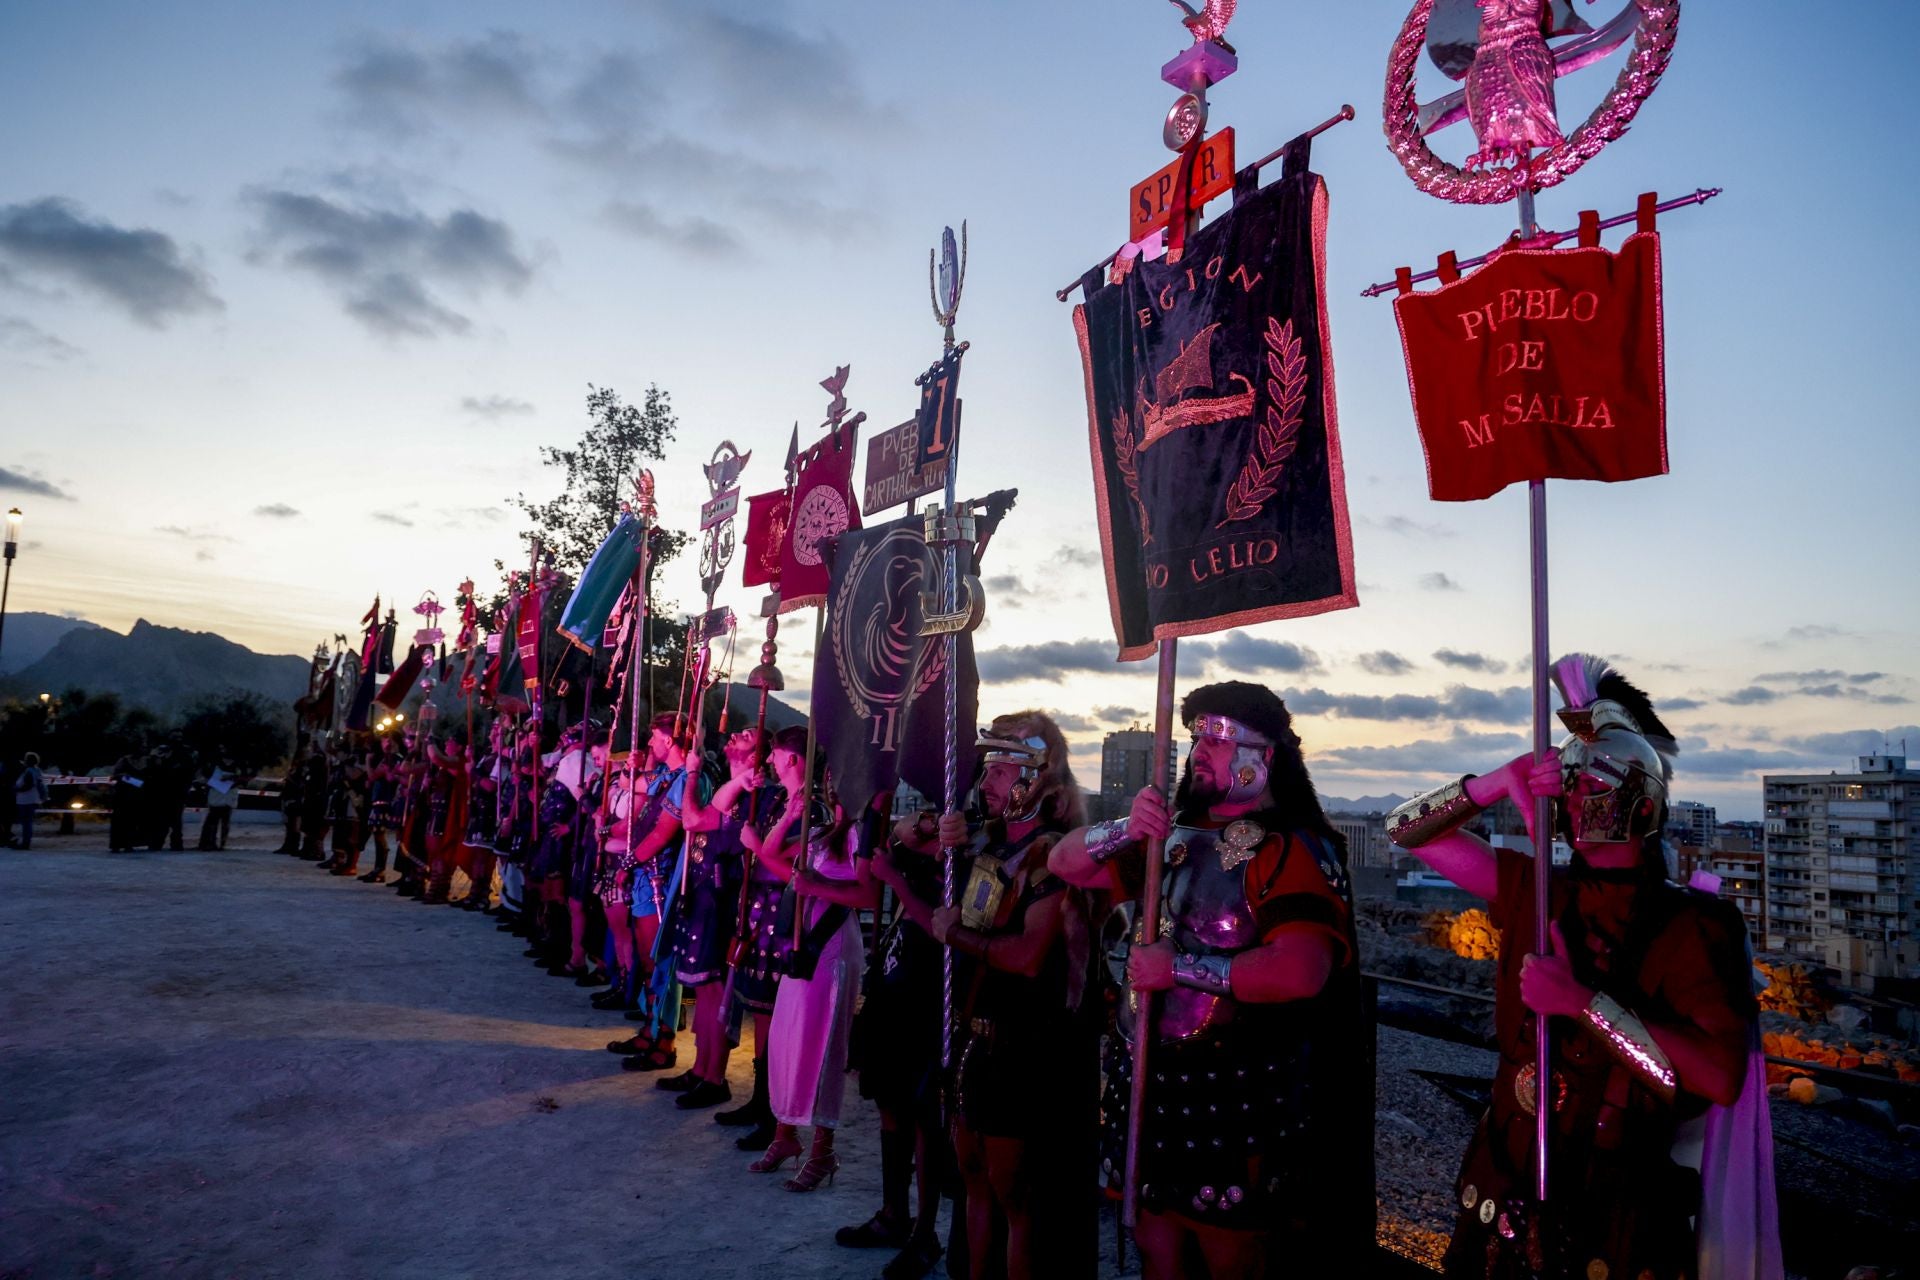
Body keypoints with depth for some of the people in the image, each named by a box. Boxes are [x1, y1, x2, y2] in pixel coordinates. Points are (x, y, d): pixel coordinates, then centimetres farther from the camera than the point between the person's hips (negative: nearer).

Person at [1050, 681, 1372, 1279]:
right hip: (1152, 1085, 7)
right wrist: (1124, 830, -12)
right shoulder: (1175, 837, 7)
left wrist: (1180, 968, -21)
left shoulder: (1291, 849, -14)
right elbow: (1064, 861, 8)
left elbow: (1299, 972, -29)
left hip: (1234, 1099, -6)